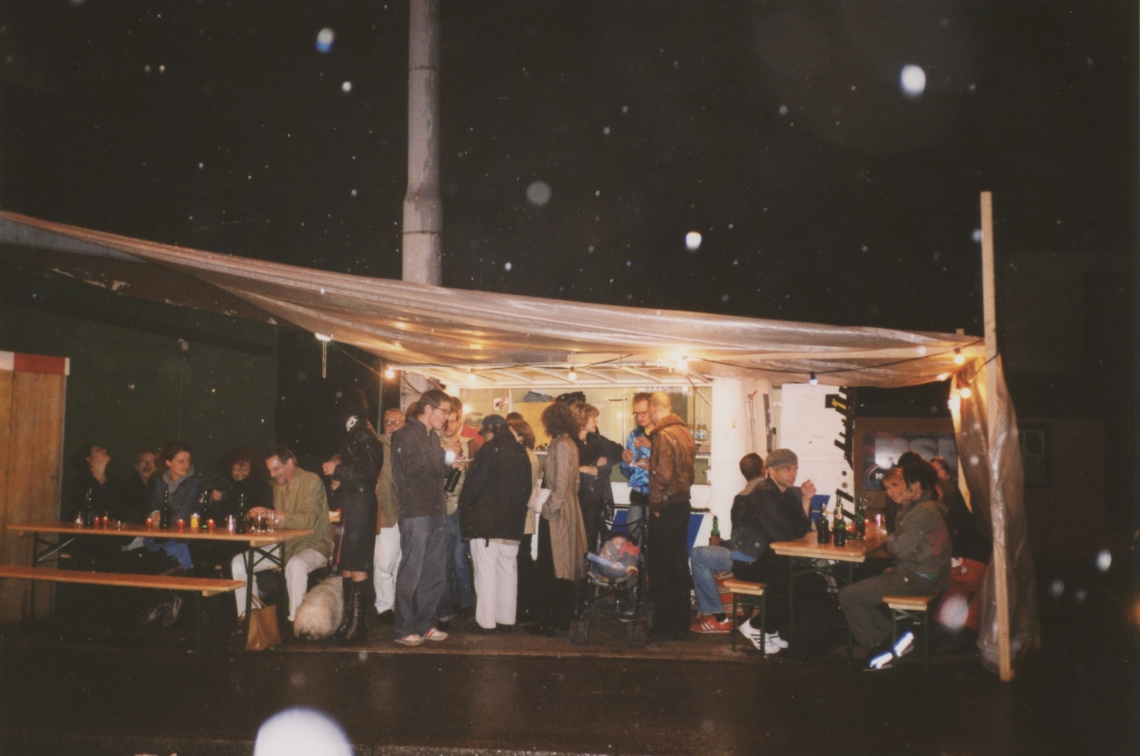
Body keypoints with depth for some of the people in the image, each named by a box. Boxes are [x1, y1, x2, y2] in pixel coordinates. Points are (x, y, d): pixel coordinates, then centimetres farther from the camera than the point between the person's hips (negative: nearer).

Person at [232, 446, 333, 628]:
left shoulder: (311, 481, -13)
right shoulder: (278, 485, 11)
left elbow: (308, 519, -27)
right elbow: (279, 521, 18)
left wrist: (272, 515, -33)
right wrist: (262, 518, -4)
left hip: (313, 545, -8)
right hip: (284, 545, 8)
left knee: (296, 564, -40)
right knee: (239, 562, -3)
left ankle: (295, 620, -27)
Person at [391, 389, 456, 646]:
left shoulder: (433, 438, 20)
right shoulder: (405, 436, -4)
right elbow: (410, 471, -17)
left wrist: (450, 464, 5)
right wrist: (444, 459, -16)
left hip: (437, 512, 8)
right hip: (416, 513, -8)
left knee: (435, 573, 9)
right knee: (411, 573, -3)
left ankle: (424, 624, 19)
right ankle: (404, 629, 5)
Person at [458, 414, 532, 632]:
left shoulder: (489, 449, -9)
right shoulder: (521, 452, 10)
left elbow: (474, 484, -12)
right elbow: (527, 488, 14)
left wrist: (465, 511, -2)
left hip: (486, 520, -6)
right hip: (513, 522, 6)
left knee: (486, 571, -2)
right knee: (508, 570, 11)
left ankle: (486, 621, 0)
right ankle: (506, 618, 15)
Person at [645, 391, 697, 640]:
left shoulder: (663, 435, -17)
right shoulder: (685, 431, 8)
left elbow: (663, 474, -22)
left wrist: (656, 504, -11)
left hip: (666, 508, -8)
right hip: (683, 503, 8)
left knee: (661, 566, 2)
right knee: (679, 562, 15)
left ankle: (667, 626, 9)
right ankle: (681, 623, 24)